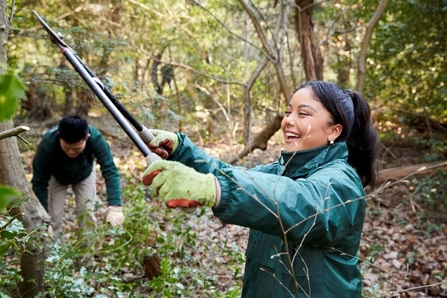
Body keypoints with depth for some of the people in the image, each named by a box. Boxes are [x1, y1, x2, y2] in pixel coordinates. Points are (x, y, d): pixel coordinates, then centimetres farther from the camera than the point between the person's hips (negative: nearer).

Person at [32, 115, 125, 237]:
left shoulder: (96, 138, -40)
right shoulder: (48, 144, -41)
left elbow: (110, 171, -41)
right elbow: (39, 182, -33)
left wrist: (115, 207, -52)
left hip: (84, 175, 1)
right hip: (56, 176, -1)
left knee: (87, 214, -7)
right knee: (54, 216, -9)